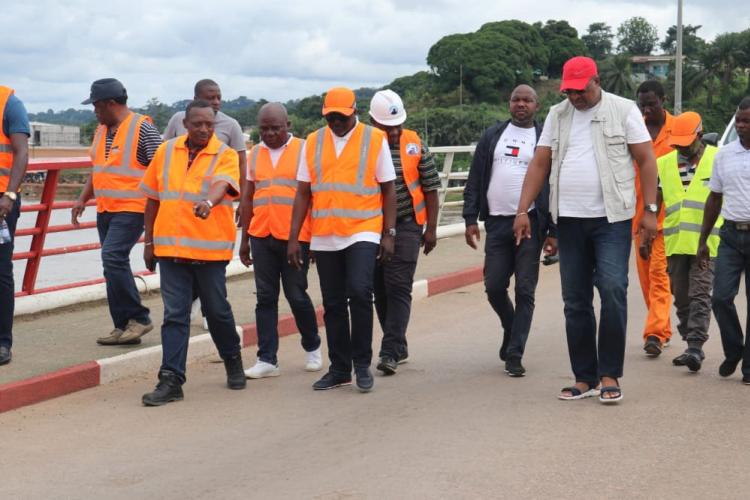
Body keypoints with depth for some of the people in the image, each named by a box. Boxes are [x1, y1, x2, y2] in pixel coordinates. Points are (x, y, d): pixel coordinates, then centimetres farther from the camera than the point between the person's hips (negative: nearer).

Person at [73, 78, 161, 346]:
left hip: (131, 208, -8)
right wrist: (83, 198, 14)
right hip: (105, 209, 8)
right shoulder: (102, 130, 14)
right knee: (115, 264, 8)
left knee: (113, 258, -20)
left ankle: (139, 318, -9)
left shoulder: (142, 128, -10)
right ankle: (124, 327, 13)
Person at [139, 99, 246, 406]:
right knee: (174, 315, 1)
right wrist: (149, 242, 13)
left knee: (217, 310, 11)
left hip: (210, 249, -2)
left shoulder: (225, 156, -4)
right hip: (170, 247, 2)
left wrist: (208, 201, -48)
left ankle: (233, 361, 35)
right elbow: (153, 199, 13)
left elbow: (222, 184, -26)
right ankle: (171, 380, 2)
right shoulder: (166, 151, 7)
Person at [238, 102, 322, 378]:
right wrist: (244, 239, 15)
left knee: (296, 295, 2)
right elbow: (249, 198, 17)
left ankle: (312, 347, 25)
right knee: (265, 297, 4)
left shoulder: (303, 150, -1)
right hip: (261, 235, 4)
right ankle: (267, 360, 7)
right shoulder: (255, 153, 12)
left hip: (295, 236, -4)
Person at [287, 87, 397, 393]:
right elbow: (303, 193, 8)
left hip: (363, 232, -3)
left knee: (359, 293, -18)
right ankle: (339, 369, 19)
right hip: (324, 238, 4)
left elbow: (388, 189, 2)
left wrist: (389, 233, -4)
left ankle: (362, 363, -2)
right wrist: (293, 238, 3)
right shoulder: (313, 142, 8)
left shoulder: (375, 139, 0)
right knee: (333, 305, 8)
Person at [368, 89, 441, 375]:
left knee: (398, 288, -10)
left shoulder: (414, 145, 1)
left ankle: (390, 352, -11)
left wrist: (431, 228, 2)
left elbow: (430, 188, 5)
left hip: (406, 225, -2)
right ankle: (399, 346, 23)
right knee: (380, 290, 9)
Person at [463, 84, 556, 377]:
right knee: (494, 286, 3)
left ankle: (514, 355, 3)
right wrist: (470, 219, 1)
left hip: (530, 223, -3)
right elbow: (475, 180, 10)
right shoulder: (492, 136, 11)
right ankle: (511, 329, 31)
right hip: (497, 222, 3)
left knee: (524, 291, -2)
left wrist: (553, 231, -5)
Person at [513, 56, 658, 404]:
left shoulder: (623, 111, 1)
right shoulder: (557, 115, 12)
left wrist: (650, 210, -7)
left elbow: (646, 160, 0)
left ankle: (610, 375, -4)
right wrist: (523, 211, 3)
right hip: (569, 219, 4)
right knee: (575, 302, 6)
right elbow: (539, 164, 11)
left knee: (613, 290, -14)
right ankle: (585, 378, 14)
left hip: (611, 218, -4)